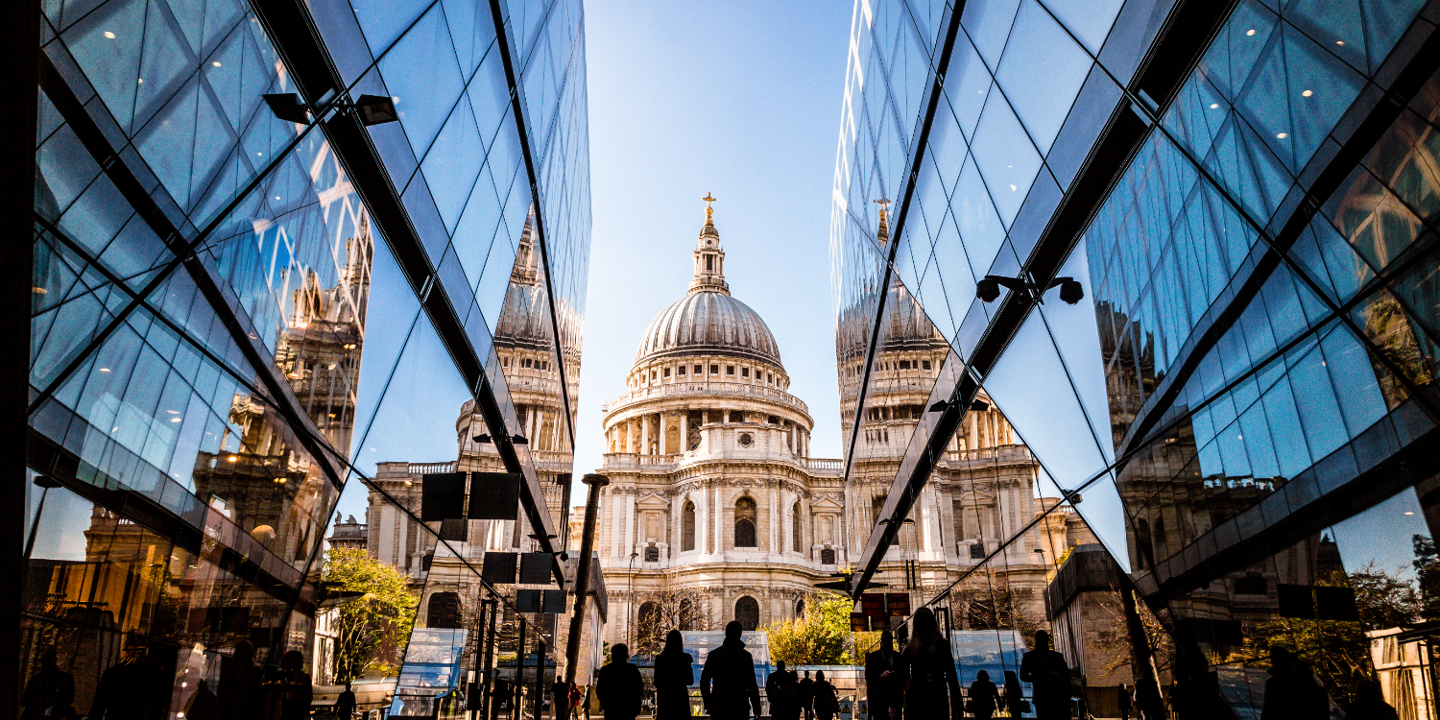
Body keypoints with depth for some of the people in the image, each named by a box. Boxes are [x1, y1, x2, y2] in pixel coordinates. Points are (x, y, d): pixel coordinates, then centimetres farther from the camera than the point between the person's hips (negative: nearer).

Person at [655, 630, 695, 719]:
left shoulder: (659, 658, -1)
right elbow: (690, 681, 1)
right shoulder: (685, 658, -6)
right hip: (680, 697, -2)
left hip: (664, 697, 2)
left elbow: (656, 682, 3)